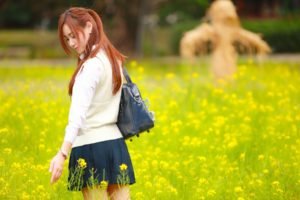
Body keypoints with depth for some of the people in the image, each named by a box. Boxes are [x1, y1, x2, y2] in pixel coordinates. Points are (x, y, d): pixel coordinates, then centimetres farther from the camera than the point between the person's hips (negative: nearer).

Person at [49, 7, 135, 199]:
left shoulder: (92, 65, -15)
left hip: (92, 145, -8)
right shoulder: (113, 58, 11)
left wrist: (62, 154, -33)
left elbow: (79, 113, -27)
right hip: (115, 143, 8)